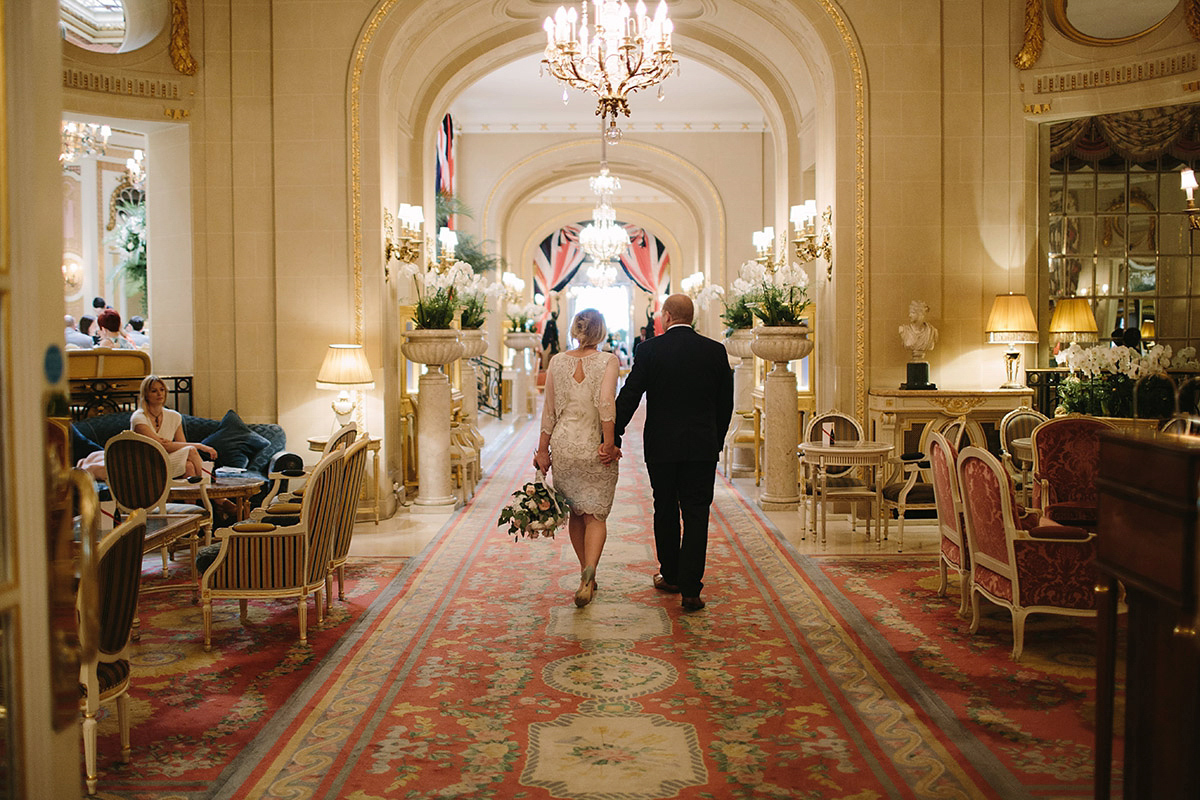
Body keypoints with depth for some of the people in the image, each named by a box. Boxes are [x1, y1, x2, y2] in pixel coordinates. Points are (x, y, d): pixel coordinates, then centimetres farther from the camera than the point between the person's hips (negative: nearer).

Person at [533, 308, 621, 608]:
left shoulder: (557, 361, 3)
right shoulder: (608, 360, -7)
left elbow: (549, 410, 5)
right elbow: (606, 401, -20)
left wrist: (543, 449, 11)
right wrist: (609, 443, -15)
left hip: (564, 445, 3)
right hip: (595, 446, -3)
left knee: (576, 513, 17)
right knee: (596, 515, 3)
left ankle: (586, 573, 28)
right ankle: (589, 571, -18)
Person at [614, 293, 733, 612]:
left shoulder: (649, 349, -6)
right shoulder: (715, 350, 1)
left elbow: (629, 396, -10)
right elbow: (726, 403, 6)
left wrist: (613, 438, -8)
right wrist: (717, 441, 16)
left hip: (661, 445, -1)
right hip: (702, 447, 1)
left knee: (666, 511, 15)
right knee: (696, 514, 2)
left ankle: (670, 576, 29)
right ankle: (690, 588, -2)